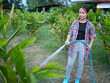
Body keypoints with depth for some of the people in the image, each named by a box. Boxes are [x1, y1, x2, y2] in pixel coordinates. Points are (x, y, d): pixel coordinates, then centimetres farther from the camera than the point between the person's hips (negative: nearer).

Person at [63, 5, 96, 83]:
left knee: (81, 64, 13)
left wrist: (90, 45, -5)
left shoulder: (90, 25, -5)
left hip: (84, 45, 0)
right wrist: (68, 40, -17)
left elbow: (92, 36, 6)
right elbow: (70, 33, 1)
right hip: (74, 44, 1)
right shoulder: (75, 23, -2)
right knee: (70, 63, 5)